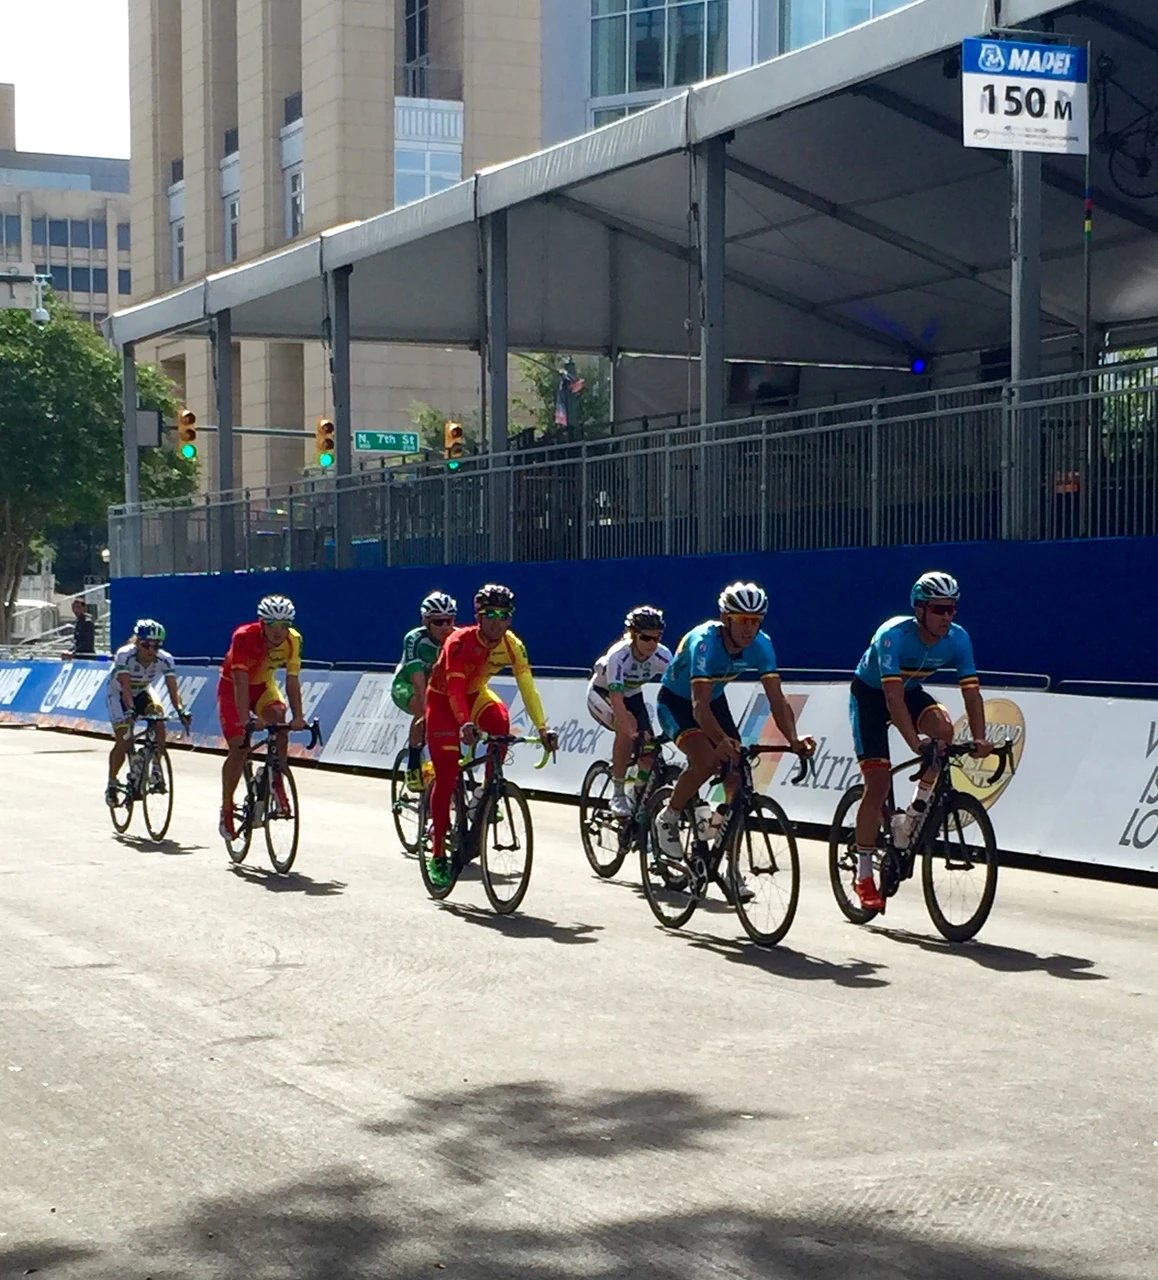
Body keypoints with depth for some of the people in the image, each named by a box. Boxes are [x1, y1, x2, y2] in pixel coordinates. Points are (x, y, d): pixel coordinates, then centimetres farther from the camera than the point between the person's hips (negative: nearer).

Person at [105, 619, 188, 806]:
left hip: (142, 692, 3)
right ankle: (111, 785, 4)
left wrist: (180, 710, -48)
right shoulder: (125, 655, -33)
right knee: (123, 741, -14)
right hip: (117, 694, -3)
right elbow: (126, 688, -41)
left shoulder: (165, 660, -25)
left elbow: (172, 690, -30)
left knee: (158, 718, -28)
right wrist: (130, 710, -57)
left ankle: (156, 767, -13)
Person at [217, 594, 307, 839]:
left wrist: (298, 717, -31)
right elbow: (241, 683, -37)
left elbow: (292, 681, -20)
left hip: (263, 685, 3)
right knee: (239, 748, -13)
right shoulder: (245, 637, -33)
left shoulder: (293, 640, -22)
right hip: (233, 686, -3)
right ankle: (226, 809, 1)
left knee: (279, 718, -29)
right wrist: (245, 721, -46)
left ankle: (277, 783, -15)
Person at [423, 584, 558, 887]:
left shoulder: (512, 645, -18)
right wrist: (465, 724, -56)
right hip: (443, 699, -4)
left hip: (475, 693, 4)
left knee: (501, 720, -32)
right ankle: (437, 854, 0)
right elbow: (454, 688, -40)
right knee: (446, 776, -10)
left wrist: (543, 729, -32)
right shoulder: (460, 641, -30)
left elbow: (527, 687, -23)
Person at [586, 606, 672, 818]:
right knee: (628, 724, -36)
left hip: (632, 696, 4)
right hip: (602, 694, -4)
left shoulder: (662, 656, -24)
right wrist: (632, 732, -58)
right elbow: (616, 700, -45)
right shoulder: (618, 656, -36)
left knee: (649, 758, -12)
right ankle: (618, 795, -25)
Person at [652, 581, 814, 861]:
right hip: (676, 702, -5)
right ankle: (668, 818, -5)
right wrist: (722, 741, -62)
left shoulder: (761, 645, -21)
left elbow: (777, 700, -24)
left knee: (738, 779, -8)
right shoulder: (705, 642, -36)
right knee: (707, 760, -31)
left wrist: (794, 740, -42)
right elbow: (700, 706, -45)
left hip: (715, 700, 5)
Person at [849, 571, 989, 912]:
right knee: (878, 781, -12)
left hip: (910, 690, 4)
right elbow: (893, 697, -41)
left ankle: (913, 815, -10)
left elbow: (971, 692, -22)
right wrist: (915, 743, -50)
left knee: (943, 726, -28)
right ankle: (863, 876, -3)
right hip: (869, 694, -4)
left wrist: (979, 739, -37)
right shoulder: (894, 635, -34)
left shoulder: (957, 639, -19)